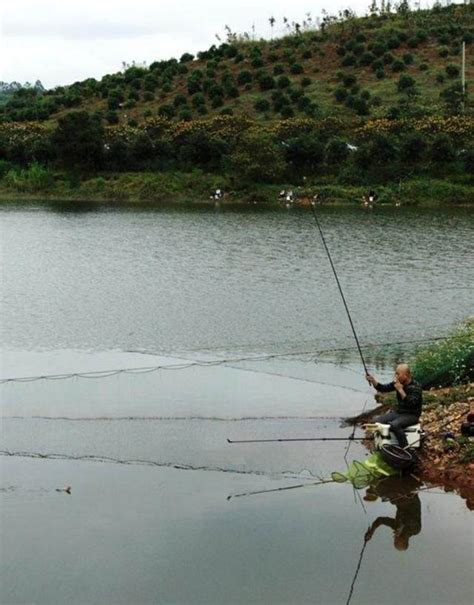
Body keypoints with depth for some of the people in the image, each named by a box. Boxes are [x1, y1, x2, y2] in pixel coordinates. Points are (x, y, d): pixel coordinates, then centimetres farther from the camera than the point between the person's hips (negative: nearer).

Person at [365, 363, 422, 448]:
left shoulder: (416, 387, -18)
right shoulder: (398, 383, 1)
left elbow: (411, 404, -29)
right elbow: (383, 388, 3)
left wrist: (400, 390, -31)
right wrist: (373, 381, -13)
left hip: (412, 415, -7)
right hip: (399, 412, 7)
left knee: (394, 425, -35)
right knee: (377, 421, -9)